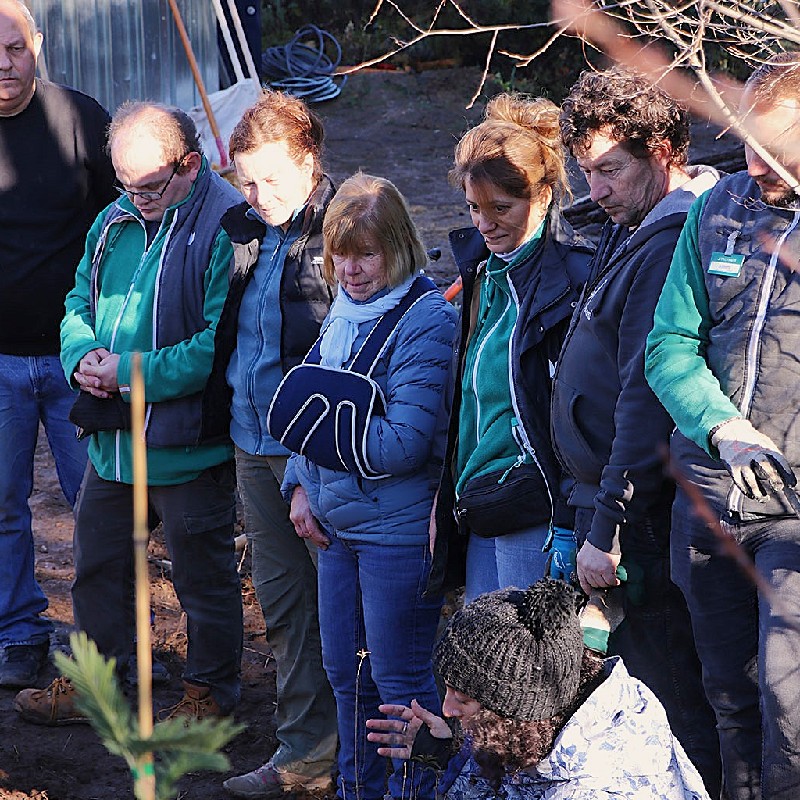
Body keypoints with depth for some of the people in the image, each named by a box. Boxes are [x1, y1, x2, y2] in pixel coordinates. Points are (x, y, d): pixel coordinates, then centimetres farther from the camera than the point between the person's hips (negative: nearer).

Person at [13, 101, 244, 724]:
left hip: (189, 444, -7)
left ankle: (212, 690, 27)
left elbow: (221, 343, -24)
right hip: (112, 438, 8)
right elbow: (80, 301, 16)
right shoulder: (116, 220, 6)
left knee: (204, 574, 9)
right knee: (98, 562, 19)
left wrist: (132, 371, -22)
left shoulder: (225, 228, -18)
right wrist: (83, 356, -6)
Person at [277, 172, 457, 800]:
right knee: (345, 670, 18)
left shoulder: (424, 319, -17)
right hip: (337, 524, 8)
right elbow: (316, 401, 18)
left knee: (399, 678, 2)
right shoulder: (345, 312, 9)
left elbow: (403, 443, -22)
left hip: (398, 530, -8)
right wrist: (300, 485, 4)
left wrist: (322, 417, -15)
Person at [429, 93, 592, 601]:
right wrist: (449, 498, 18)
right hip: (478, 511, 9)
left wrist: (570, 532, -19)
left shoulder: (569, 281, -13)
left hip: (534, 517, -9)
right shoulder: (483, 270, 13)